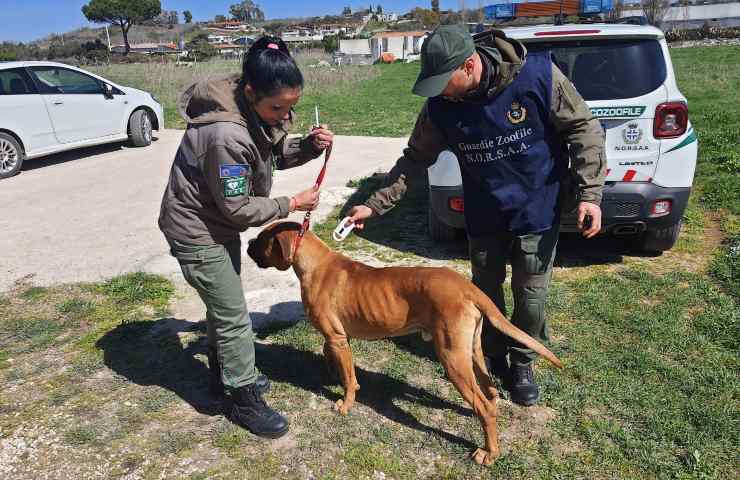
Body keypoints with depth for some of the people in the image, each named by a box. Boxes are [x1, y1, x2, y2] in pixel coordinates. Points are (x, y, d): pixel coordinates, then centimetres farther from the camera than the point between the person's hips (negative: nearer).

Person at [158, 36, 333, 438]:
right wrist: (293, 204, -17)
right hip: (196, 231, -9)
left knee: (222, 306, 22)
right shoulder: (225, 134, -35)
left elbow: (276, 154, 7)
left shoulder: (258, 108, -8)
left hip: (219, 223, 9)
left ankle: (223, 374, 43)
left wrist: (309, 145, -12)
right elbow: (239, 208, -27)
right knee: (234, 318, 0)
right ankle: (245, 402, 18)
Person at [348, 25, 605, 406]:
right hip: (484, 216, 3)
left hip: (538, 210, -2)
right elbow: (416, 159, -1)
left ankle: (522, 365, 31)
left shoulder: (538, 75, -21)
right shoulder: (439, 106, -12)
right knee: (486, 289, 15)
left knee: (531, 294, 6)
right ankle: (493, 356, 40)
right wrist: (376, 204, -6)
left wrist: (589, 193, -16)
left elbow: (584, 129, -11)